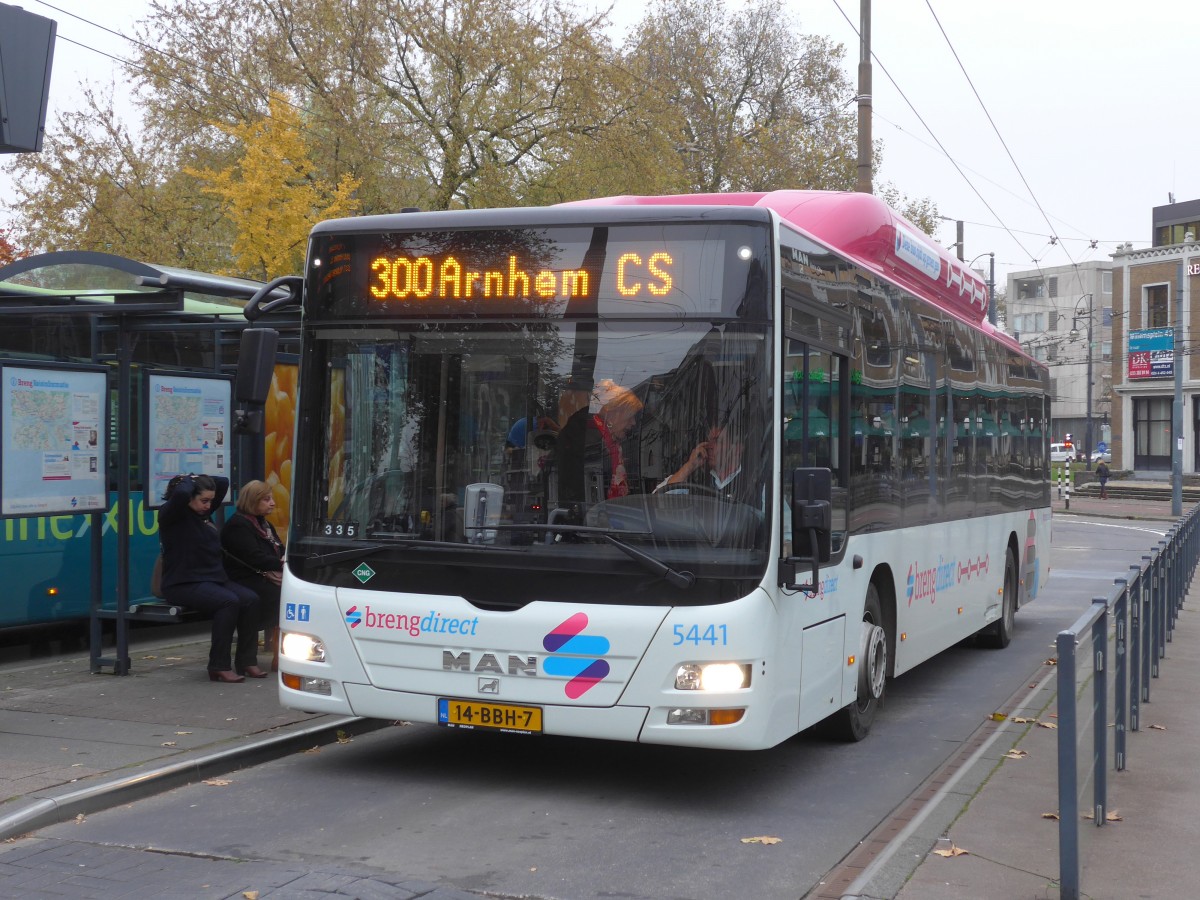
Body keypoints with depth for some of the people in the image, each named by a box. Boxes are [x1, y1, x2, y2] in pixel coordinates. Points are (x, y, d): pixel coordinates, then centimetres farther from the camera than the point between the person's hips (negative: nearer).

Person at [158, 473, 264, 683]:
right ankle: (219, 667, -26)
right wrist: (188, 481, -7)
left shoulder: (204, 512, 15)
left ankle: (246, 661, -11)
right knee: (229, 601, -31)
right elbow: (180, 494, -28)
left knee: (250, 599, -17)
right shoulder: (170, 514, -7)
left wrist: (197, 479, 12)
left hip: (214, 579, 8)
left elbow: (223, 483, 24)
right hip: (183, 584, -8)